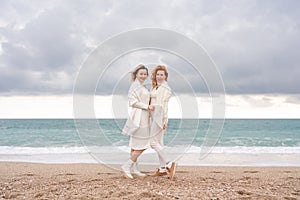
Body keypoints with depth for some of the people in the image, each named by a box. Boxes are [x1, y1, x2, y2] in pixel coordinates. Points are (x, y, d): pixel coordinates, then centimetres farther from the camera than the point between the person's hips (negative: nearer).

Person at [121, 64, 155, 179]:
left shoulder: (142, 87, 18)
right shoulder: (136, 86, -11)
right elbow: (133, 102, -18)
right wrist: (147, 106, -15)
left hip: (143, 119, 10)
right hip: (139, 119, -10)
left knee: (135, 145, 11)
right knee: (142, 146, -8)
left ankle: (133, 169, 16)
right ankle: (126, 166, -3)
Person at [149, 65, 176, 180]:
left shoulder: (165, 88, -9)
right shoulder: (155, 87, 18)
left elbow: (165, 105, -16)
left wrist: (165, 120, -20)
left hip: (160, 116, -9)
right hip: (154, 116, 9)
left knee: (154, 142, -11)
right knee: (158, 142, 10)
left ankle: (167, 164, -6)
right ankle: (162, 169, 14)